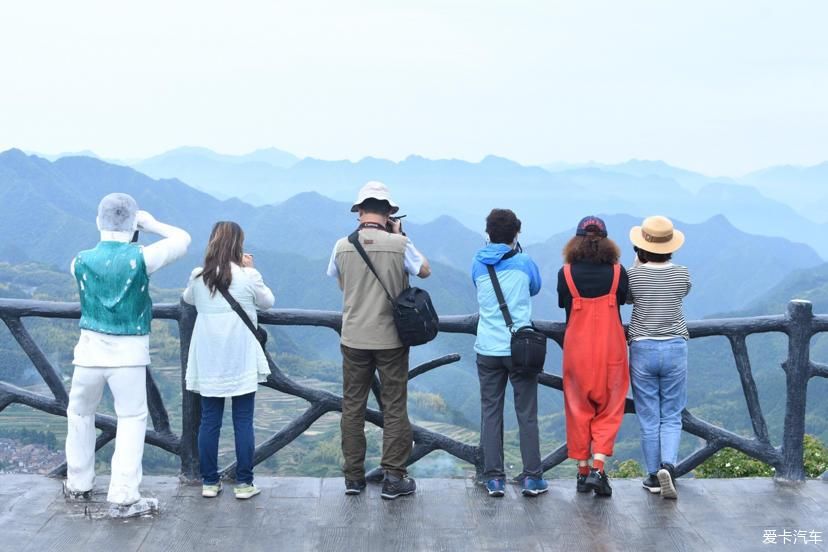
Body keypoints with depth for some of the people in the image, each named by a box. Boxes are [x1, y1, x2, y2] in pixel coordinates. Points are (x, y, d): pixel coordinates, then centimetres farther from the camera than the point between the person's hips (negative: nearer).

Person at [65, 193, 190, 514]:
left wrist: (108, 237, 20)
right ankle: (124, 496, 1)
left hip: (90, 348, 3)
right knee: (132, 419, 5)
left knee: (80, 414, 20)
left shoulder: (82, 261, -2)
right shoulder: (140, 258, -11)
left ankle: (78, 484, 30)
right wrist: (151, 224, 11)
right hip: (129, 353, -3)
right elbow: (183, 240, 2)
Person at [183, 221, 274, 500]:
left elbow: (187, 299, 20)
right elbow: (267, 302, 7)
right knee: (243, 422, 5)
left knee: (209, 421, 9)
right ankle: (244, 483, 8)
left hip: (208, 362, 3)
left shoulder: (198, 277, -2)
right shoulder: (248, 276, -10)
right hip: (241, 361, -2)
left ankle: (209, 482, 14)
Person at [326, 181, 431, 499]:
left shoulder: (343, 246, -5)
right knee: (395, 407, 6)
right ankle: (394, 478, 9)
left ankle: (353, 476, 17)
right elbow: (425, 270, 6)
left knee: (353, 405, 12)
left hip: (354, 339, 2)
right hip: (391, 338, -2)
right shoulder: (399, 244, -11)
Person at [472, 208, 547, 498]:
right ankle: (532, 478, 6)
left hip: (487, 349, 2)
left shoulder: (478, 264, 3)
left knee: (491, 414, 7)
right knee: (527, 415, 5)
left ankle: (494, 478, 7)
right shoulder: (524, 263, -3)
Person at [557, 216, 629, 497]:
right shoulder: (617, 272, -6)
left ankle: (583, 471, 16)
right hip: (611, 349, 0)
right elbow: (622, 300, 9)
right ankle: (598, 467, -6)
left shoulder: (566, 273, -7)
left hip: (577, 349, 0)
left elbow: (563, 305, 5)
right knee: (609, 410, 9)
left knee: (579, 410, 12)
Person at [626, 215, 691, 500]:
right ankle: (668, 464, -11)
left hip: (642, 349, -1)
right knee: (671, 416, 10)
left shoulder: (633, 275, -10)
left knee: (648, 418, 9)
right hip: (675, 348, 1)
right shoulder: (682, 274, -5)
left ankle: (654, 477, 15)